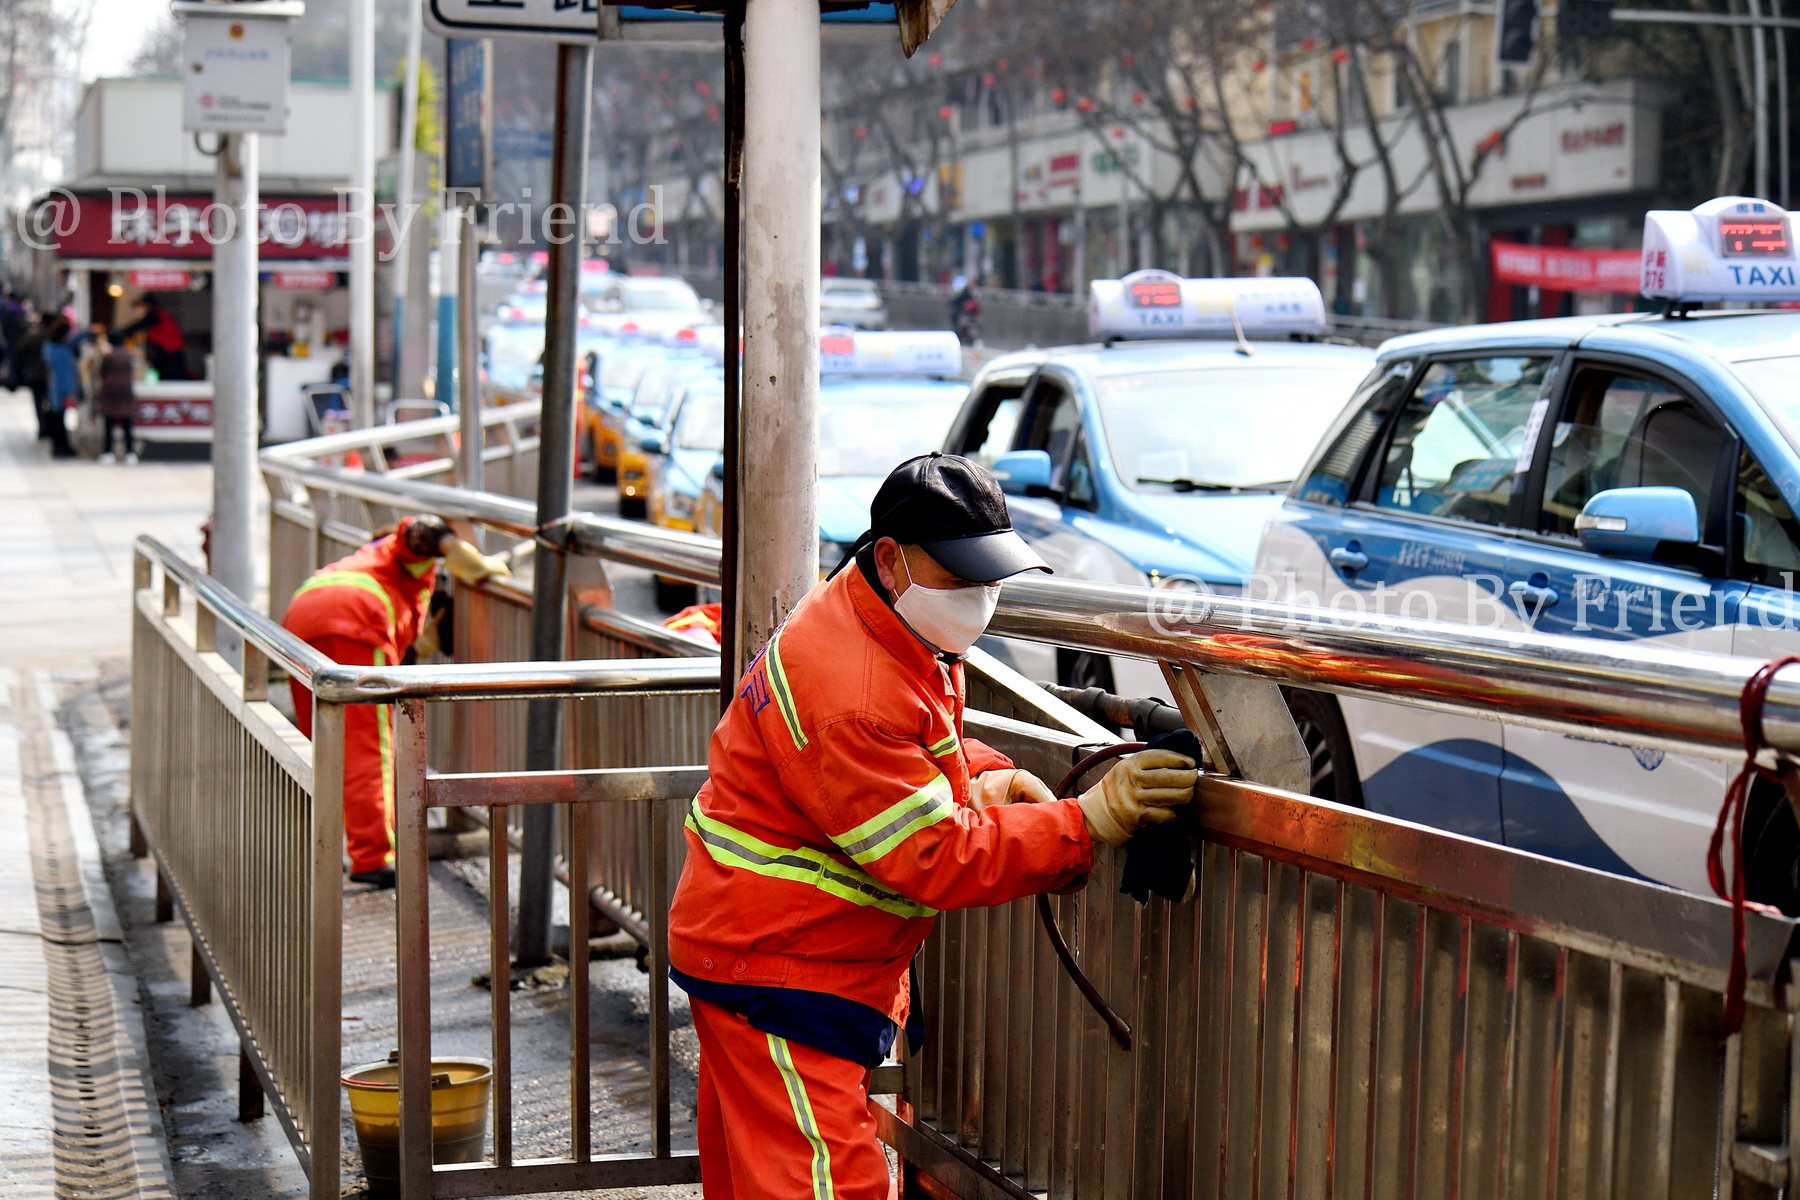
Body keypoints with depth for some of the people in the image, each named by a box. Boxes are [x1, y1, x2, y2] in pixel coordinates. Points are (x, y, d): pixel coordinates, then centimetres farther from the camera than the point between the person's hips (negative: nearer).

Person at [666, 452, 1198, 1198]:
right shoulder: (846, 690, -28)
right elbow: (934, 858, -28)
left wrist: (979, 780, 0)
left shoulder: (904, 629, 5)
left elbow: (897, 759, 22)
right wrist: (1089, 822, -29)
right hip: (771, 968, -10)